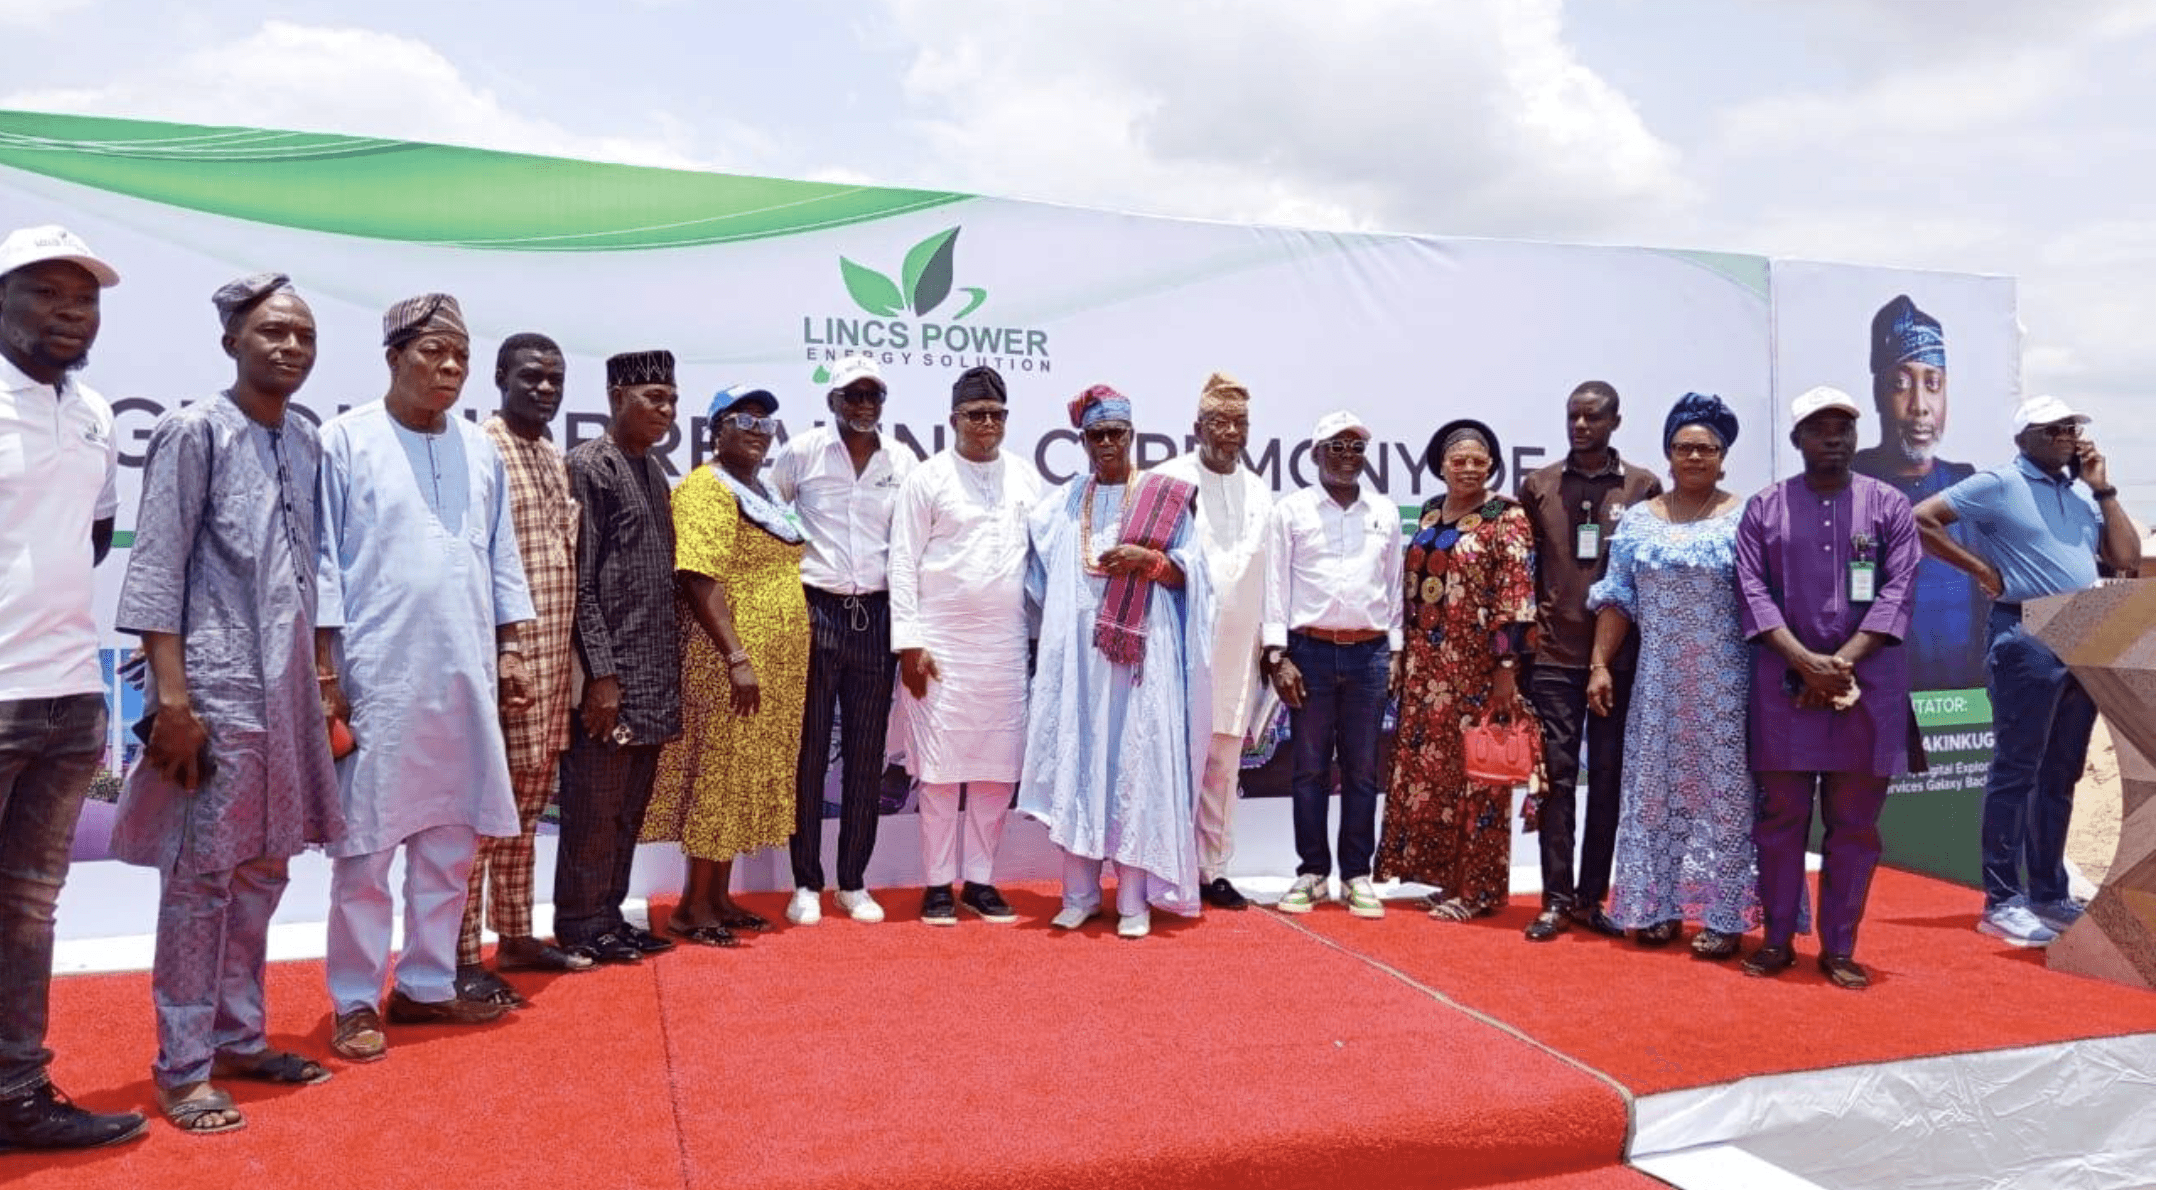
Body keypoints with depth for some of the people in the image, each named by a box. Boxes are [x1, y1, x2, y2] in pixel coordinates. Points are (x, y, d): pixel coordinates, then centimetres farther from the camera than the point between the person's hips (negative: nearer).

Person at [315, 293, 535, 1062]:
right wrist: (325, 668, -9)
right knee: (367, 841, 2)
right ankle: (356, 1002, 13)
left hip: (465, 673, 5)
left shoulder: (480, 450, 11)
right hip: (378, 674, -5)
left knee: (452, 839, 10)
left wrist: (510, 651, 10)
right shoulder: (348, 440, -3)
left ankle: (427, 984, 22)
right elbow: (324, 559, -5)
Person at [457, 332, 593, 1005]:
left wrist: (563, 656, 17)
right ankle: (463, 959, 4)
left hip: (552, 657, 8)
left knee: (526, 805, 15)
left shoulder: (556, 458, 16)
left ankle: (515, 936, 25)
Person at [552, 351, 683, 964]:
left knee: (631, 805, 13)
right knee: (595, 805, 1)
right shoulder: (588, 466, -8)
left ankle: (610, 915, 24)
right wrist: (601, 674, -17)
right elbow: (580, 580, -13)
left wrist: (668, 669, 14)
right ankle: (582, 926, 13)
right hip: (609, 672, -8)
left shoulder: (654, 471, 16)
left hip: (654, 674, 8)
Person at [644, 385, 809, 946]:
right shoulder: (706, 489, -10)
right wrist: (736, 658, -25)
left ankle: (719, 898, 21)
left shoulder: (764, 493, 18)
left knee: (744, 780, 12)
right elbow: (699, 580, -20)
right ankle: (692, 907, 7)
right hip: (729, 665, -9)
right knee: (718, 775, -3)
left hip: (775, 667, 9)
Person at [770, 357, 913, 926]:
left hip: (875, 617, 2)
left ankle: (854, 882, 17)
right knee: (809, 751, 2)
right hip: (815, 613, -2)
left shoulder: (903, 463, 7)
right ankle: (806, 883, 12)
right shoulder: (802, 452, 1)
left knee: (866, 754, 7)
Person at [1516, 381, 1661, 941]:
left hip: (1620, 656, 0)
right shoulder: (1538, 485, 7)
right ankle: (1556, 899, 7)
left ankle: (1591, 896, 16)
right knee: (1556, 774, 0)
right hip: (1554, 653, 0)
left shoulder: (1644, 487, 4)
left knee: (1608, 776, 6)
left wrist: (1647, 646, 3)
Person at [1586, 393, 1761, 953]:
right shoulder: (1638, 521, 6)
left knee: (1723, 790, 1)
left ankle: (1723, 915, 9)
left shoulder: (1743, 521, -2)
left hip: (1724, 684, -3)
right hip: (1659, 681, 3)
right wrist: (1599, 664, 0)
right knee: (1655, 788, 6)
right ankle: (1656, 906, 16)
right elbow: (1617, 600, 6)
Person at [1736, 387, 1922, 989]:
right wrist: (1805, 661, -14)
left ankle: (1839, 948, 15)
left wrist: (1843, 662, -13)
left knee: (1855, 824, 5)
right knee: (1781, 816, 5)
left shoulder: (1889, 506, 6)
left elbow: (1897, 591, -2)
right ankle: (1776, 938, 15)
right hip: (1784, 683, 0)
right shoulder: (1764, 507, 5)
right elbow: (1752, 591, -3)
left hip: (1868, 684, 1)